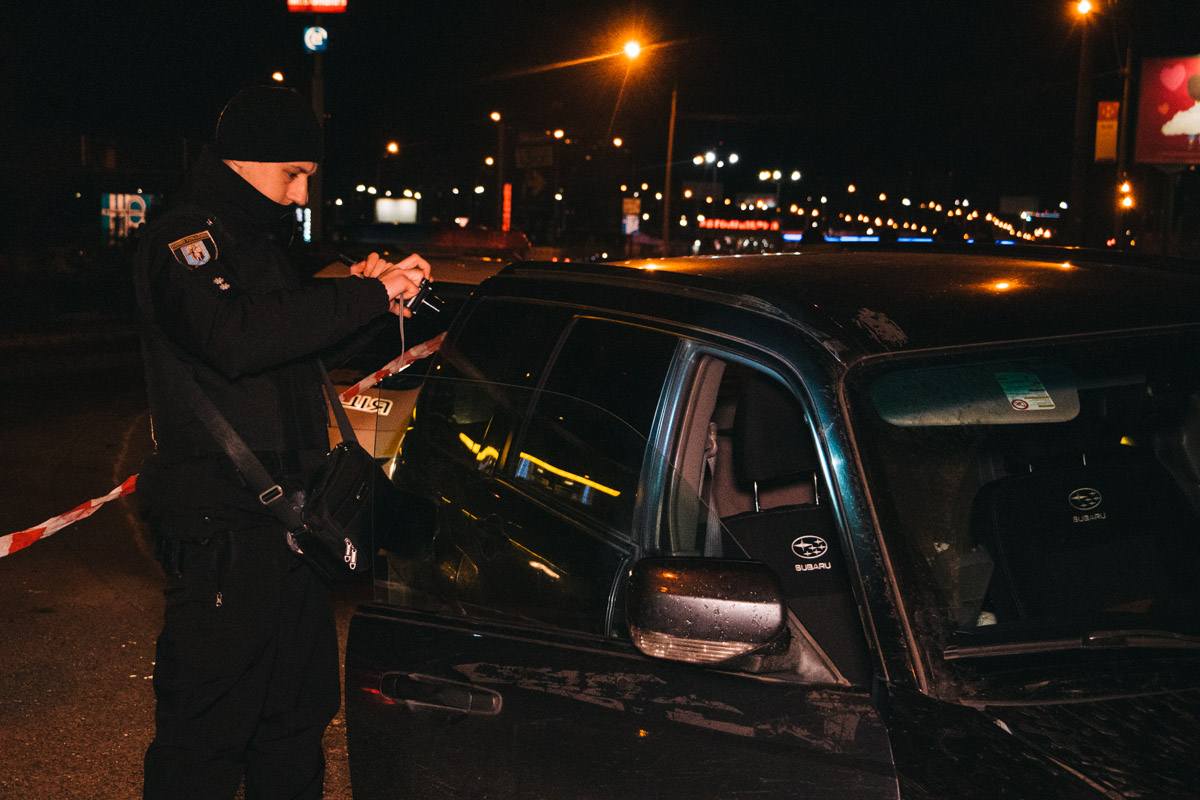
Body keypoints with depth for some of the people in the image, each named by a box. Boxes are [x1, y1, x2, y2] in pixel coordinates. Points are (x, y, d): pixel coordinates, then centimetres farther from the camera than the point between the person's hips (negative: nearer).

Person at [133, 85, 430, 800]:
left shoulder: (252, 241, 19)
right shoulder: (185, 239, -12)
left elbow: (291, 337, 29)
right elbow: (236, 338, -30)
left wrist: (355, 291, 9)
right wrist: (365, 295, -26)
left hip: (286, 515, 10)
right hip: (224, 525, -10)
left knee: (297, 713, 17)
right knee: (208, 721, -5)